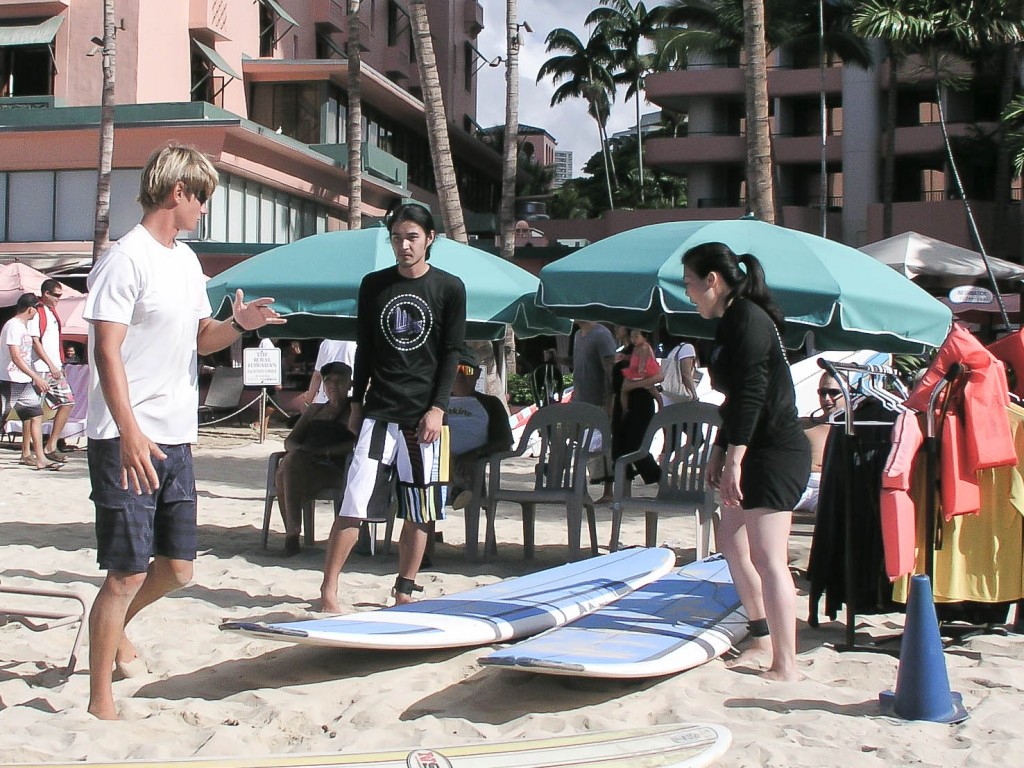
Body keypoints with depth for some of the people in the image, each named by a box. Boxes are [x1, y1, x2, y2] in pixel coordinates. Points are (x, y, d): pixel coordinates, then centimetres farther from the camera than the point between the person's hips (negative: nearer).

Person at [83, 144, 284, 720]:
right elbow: (107, 352, -18)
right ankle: (101, 701, 9)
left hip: (176, 439, 8)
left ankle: (115, 630, 40)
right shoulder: (128, 258, -12)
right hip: (129, 442, -8)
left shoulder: (186, 259, 15)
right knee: (128, 574, -4)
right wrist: (131, 434, -27)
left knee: (177, 568, 13)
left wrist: (237, 324, 1)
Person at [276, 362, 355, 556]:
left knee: (293, 462, -33)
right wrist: (298, 450, -5)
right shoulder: (315, 409, 28)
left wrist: (325, 450, -18)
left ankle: (291, 536, -33)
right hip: (302, 466, 4)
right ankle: (291, 535, -32)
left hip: (334, 469, -4)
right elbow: (290, 441, 21)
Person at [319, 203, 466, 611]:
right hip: (378, 411, 1)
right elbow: (364, 348, 12)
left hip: (424, 415, 0)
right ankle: (328, 591, -3)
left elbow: (451, 354, -1)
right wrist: (357, 403, 10)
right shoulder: (374, 285, 7)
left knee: (420, 511, 5)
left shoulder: (449, 288, 1)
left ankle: (404, 592, 18)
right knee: (355, 502, -8)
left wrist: (437, 408, -8)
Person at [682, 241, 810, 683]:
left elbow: (751, 394, -23)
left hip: (776, 452, -11)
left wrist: (735, 459, -25)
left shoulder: (748, 319, -15)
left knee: (768, 558, -12)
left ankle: (785, 666, -9)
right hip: (754, 452, 11)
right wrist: (718, 452, 22)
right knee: (732, 541, 19)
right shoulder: (731, 323, 16)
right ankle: (763, 638, 31)